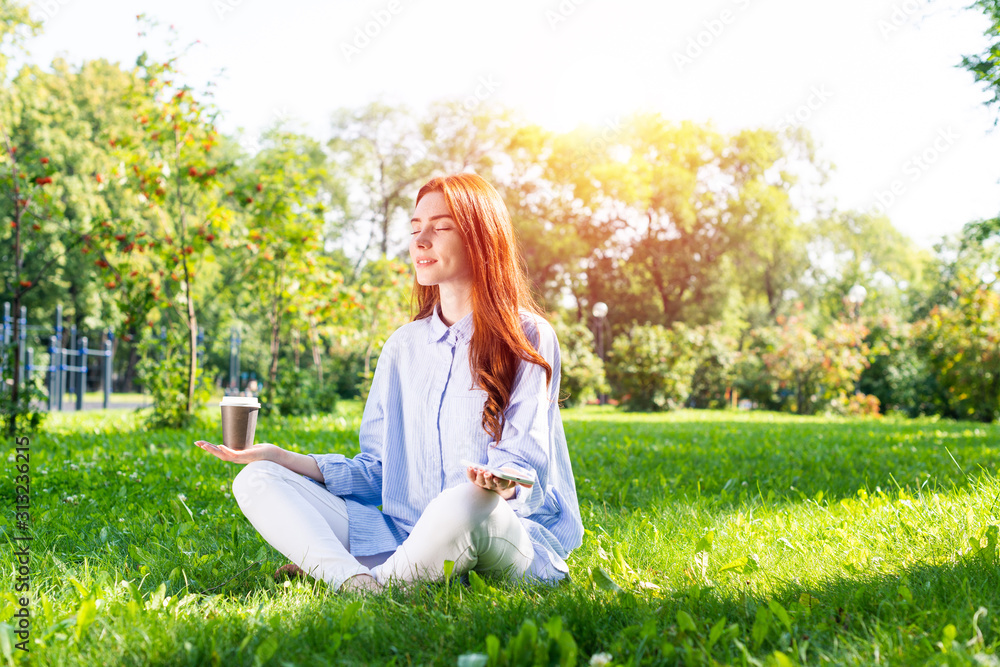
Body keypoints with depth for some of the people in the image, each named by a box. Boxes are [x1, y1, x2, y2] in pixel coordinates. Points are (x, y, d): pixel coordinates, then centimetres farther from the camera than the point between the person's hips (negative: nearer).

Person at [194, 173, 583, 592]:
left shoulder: (528, 338, -1)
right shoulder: (403, 346, 16)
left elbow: (527, 462, -8)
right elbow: (377, 472, 16)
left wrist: (500, 483, -32)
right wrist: (281, 458, 5)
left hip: (512, 531, -5)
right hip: (406, 540, 6)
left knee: (464, 503, -42)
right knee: (255, 480, -8)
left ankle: (382, 583, -16)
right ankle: (355, 581, -33)